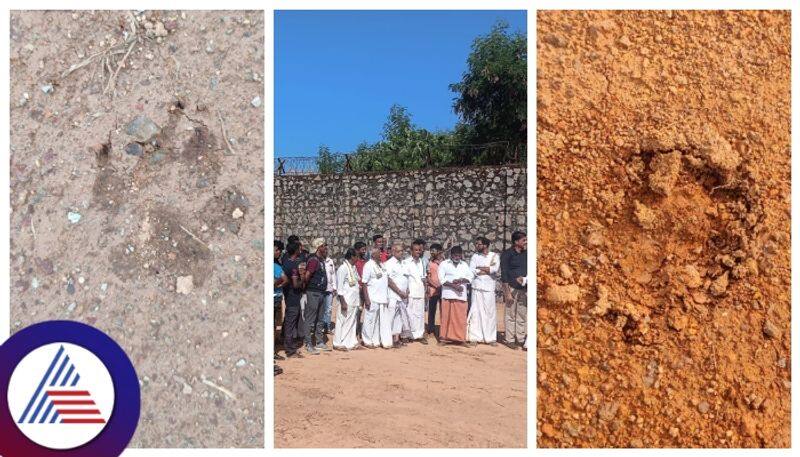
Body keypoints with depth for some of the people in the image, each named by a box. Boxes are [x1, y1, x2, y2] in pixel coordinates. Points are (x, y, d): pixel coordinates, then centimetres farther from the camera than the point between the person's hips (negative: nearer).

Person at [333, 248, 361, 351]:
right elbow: (340, 287, -15)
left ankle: (351, 342, 22)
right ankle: (340, 343, 9)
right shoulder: (343, 268, -13)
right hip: (346, 300, -8)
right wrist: (343, 302, -18)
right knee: (343, 322, -1)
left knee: (353, 321, 12)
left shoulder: (353, 267, 13)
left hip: (354, 300, 8)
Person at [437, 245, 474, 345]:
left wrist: (461, 280, -12)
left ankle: (461, 338, 7)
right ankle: (444, 338, 5)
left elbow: (471, 277, 6)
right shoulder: (444, 264, 3)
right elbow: (441, 279, -6)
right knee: (446, 317, -1)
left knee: (461, 317, 1)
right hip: (448, 294, -3)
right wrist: (454, 286, -16)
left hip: (461, 295, 3)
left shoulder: (464, 265, 15)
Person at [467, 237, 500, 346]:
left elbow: (495, 269, -13)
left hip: (489, 288, 0)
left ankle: (491, 338, 11)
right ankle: (475, 337, 5)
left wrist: (480, 268, -5)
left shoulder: (494, 256, 4)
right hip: (477, 288, 0)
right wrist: (488, 269, -7)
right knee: (476, 312, -1)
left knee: (491, 312, 3)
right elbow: (471, 271, -7)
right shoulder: (474, 256, 7)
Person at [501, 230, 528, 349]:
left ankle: (520, 339, 17)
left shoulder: (526, 253, 10)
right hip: (512, 288, -5)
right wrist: (507, 292, -13)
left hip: (524, 288, 5)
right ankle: (510, 340, 9)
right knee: (511, 315, 0)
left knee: (523, 316, 8)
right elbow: (504, 274, -9)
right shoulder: (507, 254, -6)